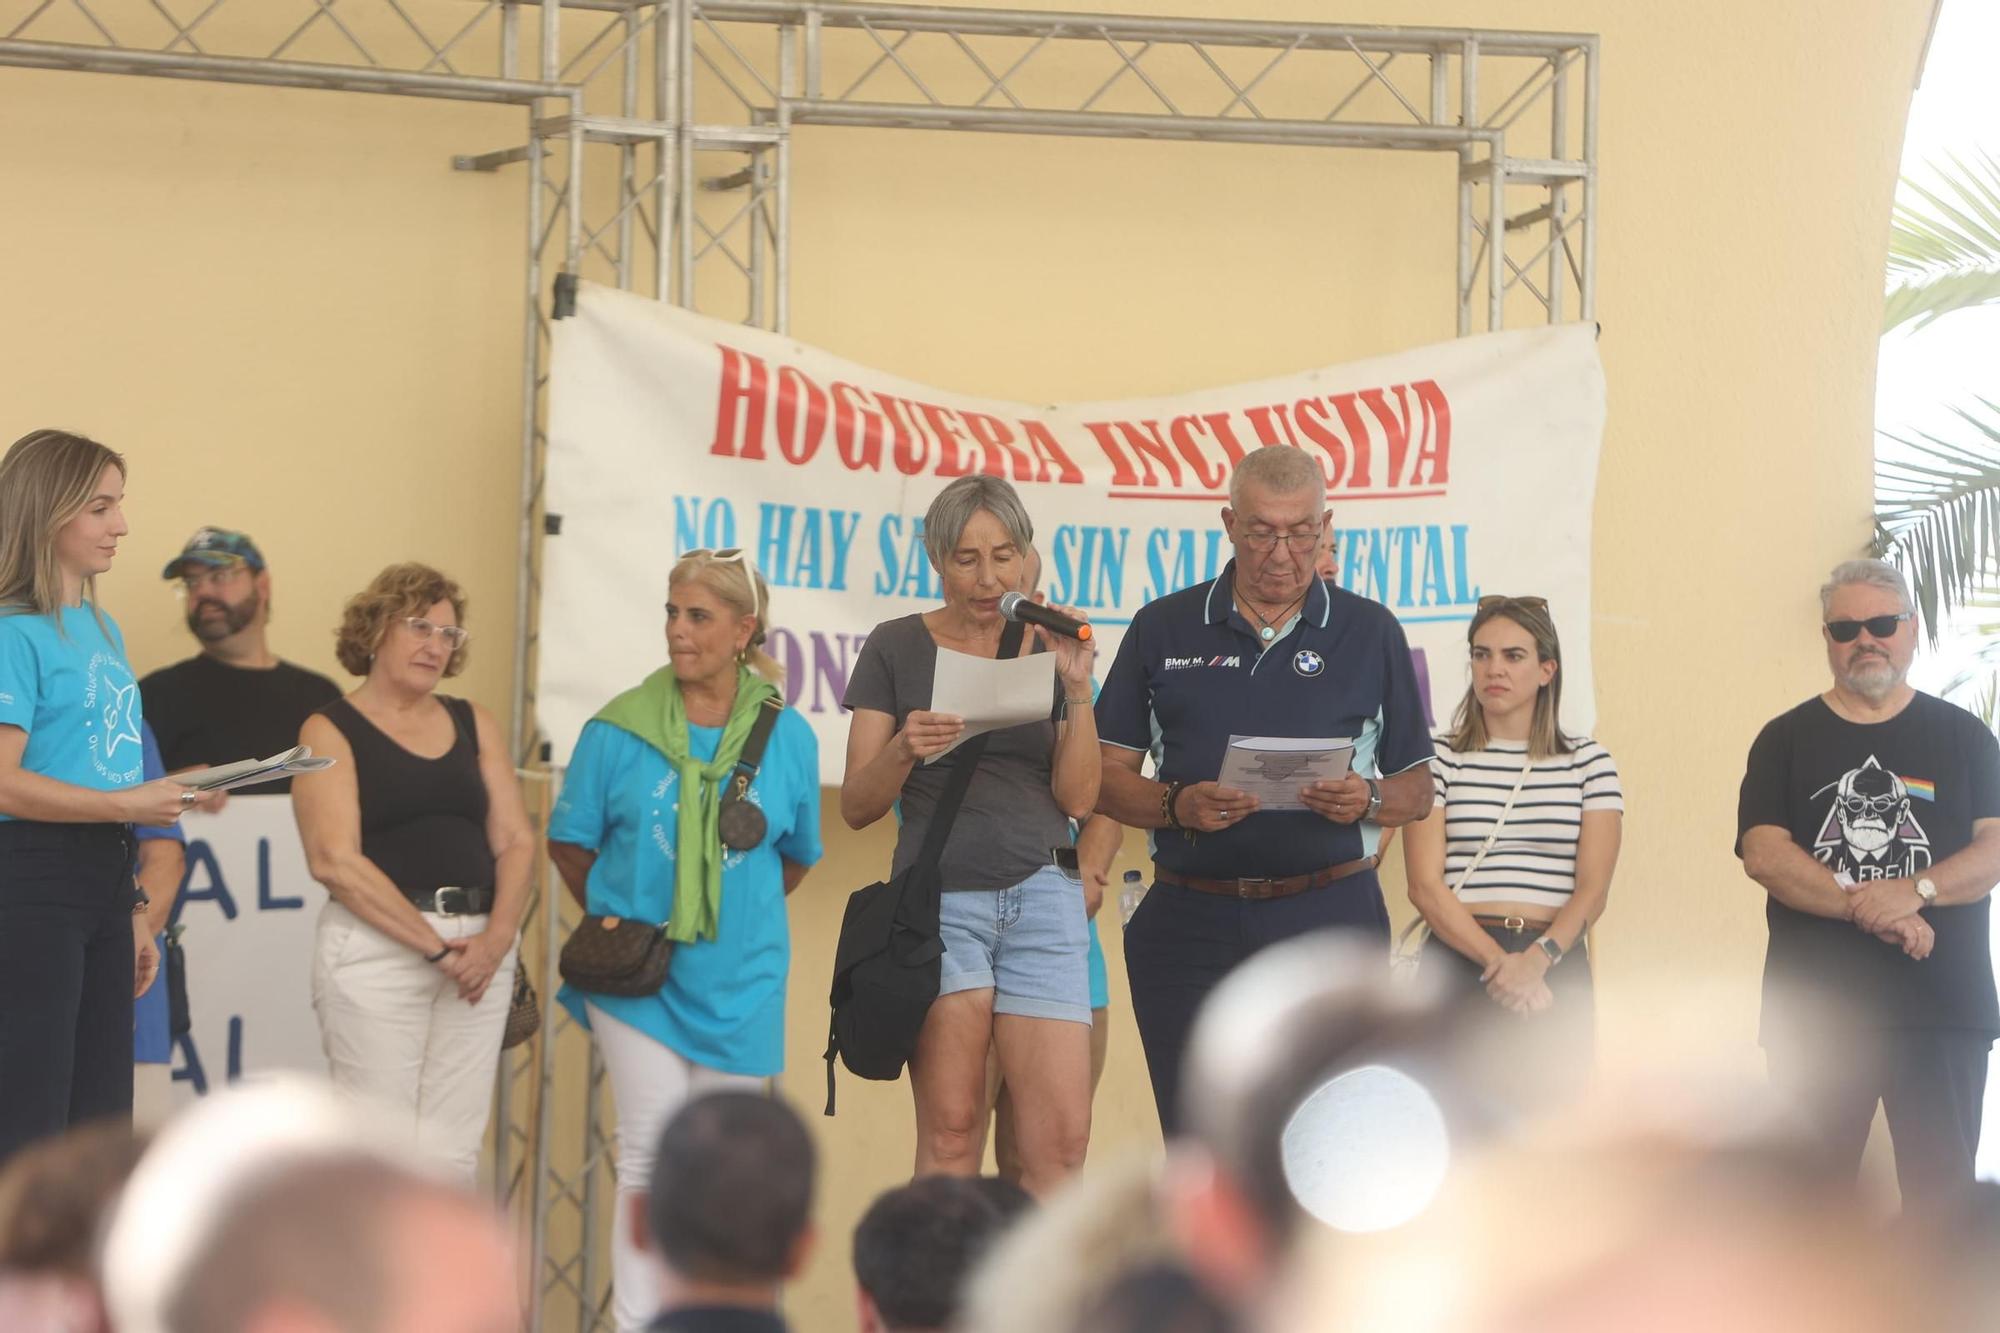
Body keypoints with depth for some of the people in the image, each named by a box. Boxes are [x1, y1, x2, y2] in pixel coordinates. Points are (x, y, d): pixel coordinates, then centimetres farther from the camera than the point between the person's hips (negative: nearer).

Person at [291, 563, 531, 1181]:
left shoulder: (475, 724, 17)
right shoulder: (332, 731, 1)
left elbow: (515, 841, 10)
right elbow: (335, 859, -10)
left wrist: (495, 938, -8)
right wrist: (435, 948, -14)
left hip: (479, 951, 5)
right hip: (377, 946, -5)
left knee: (451, 1153, 1)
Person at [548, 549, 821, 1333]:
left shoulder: (787, 738, 1)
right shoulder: (621, 730, -3)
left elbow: (796, 855, 14)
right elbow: (569, 840, 8)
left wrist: (735, 915, 8)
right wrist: (610, 916, 2)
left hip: (739, 974, 2)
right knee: (652, 1148, -8)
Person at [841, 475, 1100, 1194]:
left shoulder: (1049, 650, 11)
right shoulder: (897, 648, 5)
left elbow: (1079, 799, 4)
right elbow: (857, 805, 2)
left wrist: (1077, 690, -7)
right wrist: (903, 751, -18)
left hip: (1042, 897, 2)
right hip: (940, 895, -2)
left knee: (1061, 1141, -8)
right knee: (950, 1134, -8)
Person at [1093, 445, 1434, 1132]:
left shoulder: (1370, 633, 10)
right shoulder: (1164, 629, 10)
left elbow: (1417, 790, 13)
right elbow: (1106, 778, 8)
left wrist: (1366, 801, -10)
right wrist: (1180, 805, -12)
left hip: (1330, 920, -1)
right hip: (1190, 917, 1)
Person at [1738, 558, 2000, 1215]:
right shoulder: (1786, 739, 10)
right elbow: (1761, 853, -3)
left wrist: (1914, 890, -17)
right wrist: (1869, 909, -15)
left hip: (1944, 1008, 0)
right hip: (1816, 1007, 0)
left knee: (1941, 1192, -2)